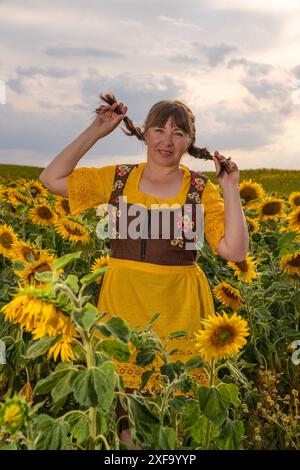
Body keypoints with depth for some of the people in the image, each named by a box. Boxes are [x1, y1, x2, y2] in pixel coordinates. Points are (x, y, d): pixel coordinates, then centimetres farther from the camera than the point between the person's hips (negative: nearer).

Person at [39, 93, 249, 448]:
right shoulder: (117, 178, 3)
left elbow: (235, 252, -9)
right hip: (122, 303, 2)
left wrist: (230, 189, -12)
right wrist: (95, 132, -2)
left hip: (179, 309, -1)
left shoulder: (202, 189, -2)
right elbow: (51, 179, 2)